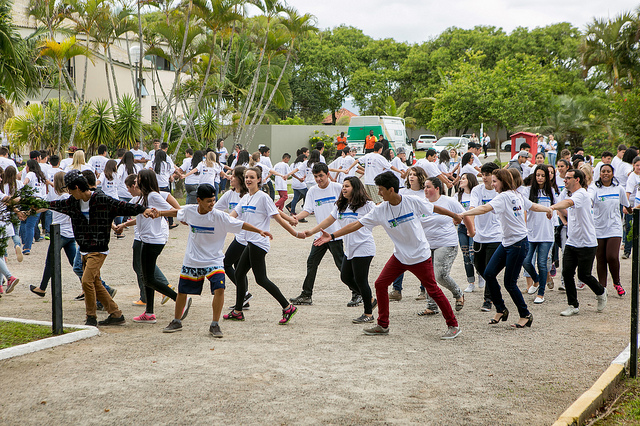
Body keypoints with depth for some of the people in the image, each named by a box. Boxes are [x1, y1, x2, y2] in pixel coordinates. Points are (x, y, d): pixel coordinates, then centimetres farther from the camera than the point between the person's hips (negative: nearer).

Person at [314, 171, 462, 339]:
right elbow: (357, 224, -8)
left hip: (420, 255, -4)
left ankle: (453, 326, 11)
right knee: (380, 284, -2)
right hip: (400, 256, 4)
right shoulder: (380, 210, -8)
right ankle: (382, 326, 13)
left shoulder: (413, 202, -15)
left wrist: (454, 215, 17)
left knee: (433, 290, -2)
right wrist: (332, 236, -13)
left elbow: (434, 208, 2)